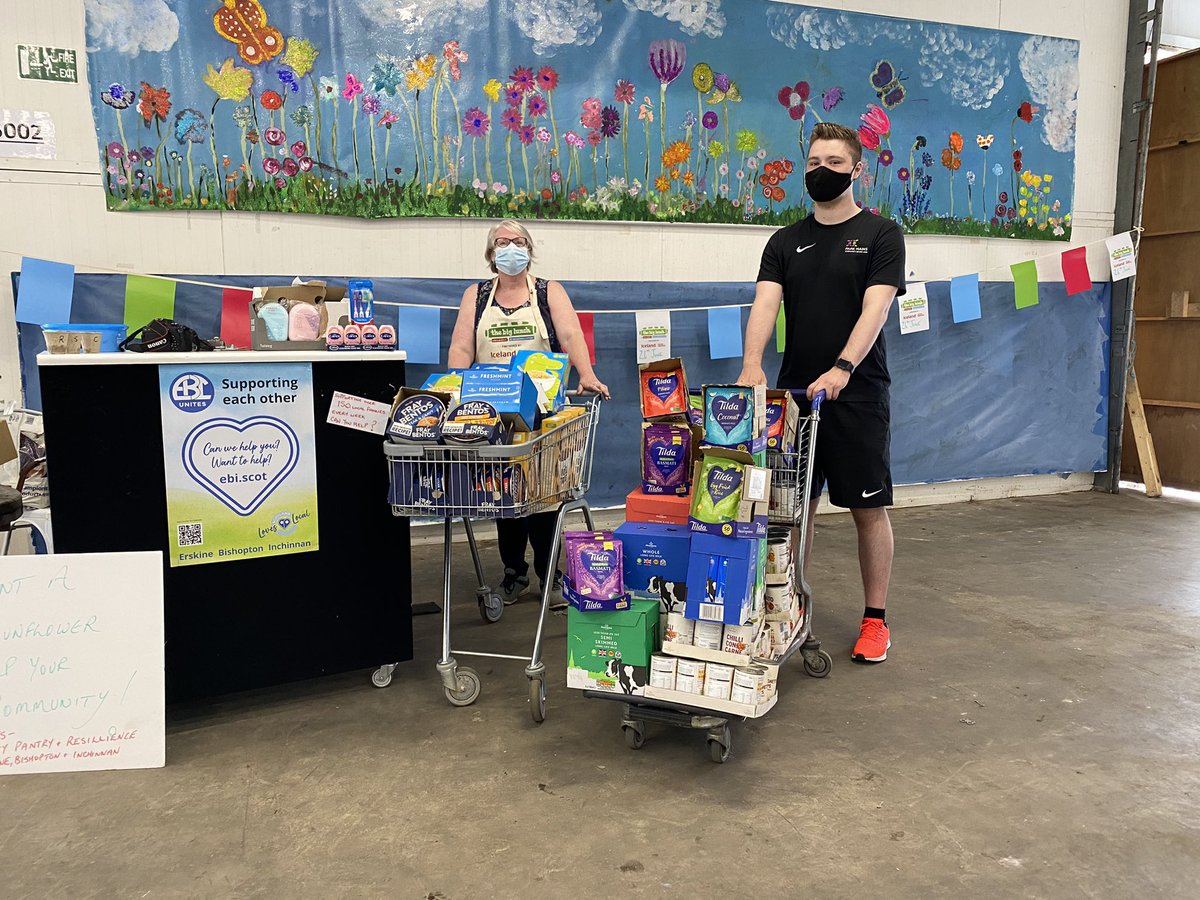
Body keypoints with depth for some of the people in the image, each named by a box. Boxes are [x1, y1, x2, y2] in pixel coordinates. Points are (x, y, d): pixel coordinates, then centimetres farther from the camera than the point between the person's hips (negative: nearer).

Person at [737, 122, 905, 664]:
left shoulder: (880, 234, 1)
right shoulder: (785, 242, 11)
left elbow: (874, 309, -12)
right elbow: (765, 304, -3)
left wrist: (842, 367, -28)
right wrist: (751, 364, -22)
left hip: (858, 395, -3)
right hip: (795, 392, 3)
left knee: (869, 509, 3)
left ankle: (875, 619, 15)